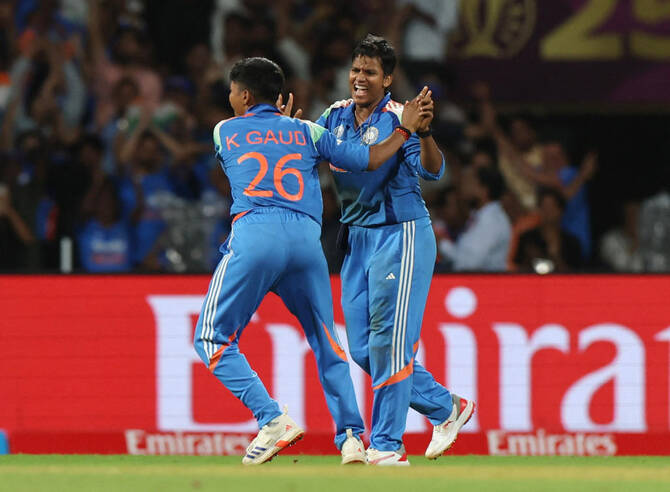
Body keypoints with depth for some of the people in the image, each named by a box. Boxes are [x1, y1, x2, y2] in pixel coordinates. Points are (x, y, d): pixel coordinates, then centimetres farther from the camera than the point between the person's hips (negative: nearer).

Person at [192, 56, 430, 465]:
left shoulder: (224, 132, 18)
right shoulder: (307, 132, 20)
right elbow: (369, 160, 17)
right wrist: (406, 129, 28)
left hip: (254, 237, -3)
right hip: (307, 241, 3)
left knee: (213, 339, 5)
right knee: (326, 342, 17)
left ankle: (272, 420, -9)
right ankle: (351, 436, 7)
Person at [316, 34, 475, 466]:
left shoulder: (399, 119, -12)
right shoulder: (336, 117, 7)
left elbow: (433, 170, -24)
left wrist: (424, 133, -44)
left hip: (401, 235, -7)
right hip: (357, 237, 7)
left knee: (387, 341, -10)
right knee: (362, 349, 7)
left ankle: (387, 445, -6)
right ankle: (445, 407, 21)